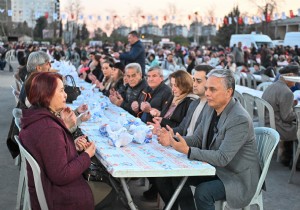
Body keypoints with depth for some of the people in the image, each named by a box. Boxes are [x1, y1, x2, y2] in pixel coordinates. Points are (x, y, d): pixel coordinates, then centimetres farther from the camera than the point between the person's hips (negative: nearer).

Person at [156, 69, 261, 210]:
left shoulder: (240, 119, -26)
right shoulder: (210, 109, -1)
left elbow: (222, 158, -29)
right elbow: (198, 138, 7)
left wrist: (187, 150, -35)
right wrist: (173, 140, -11)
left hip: (238, 177, -8)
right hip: (214, 167, 8)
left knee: (203, 192, -28)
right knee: (177, 176, -1)